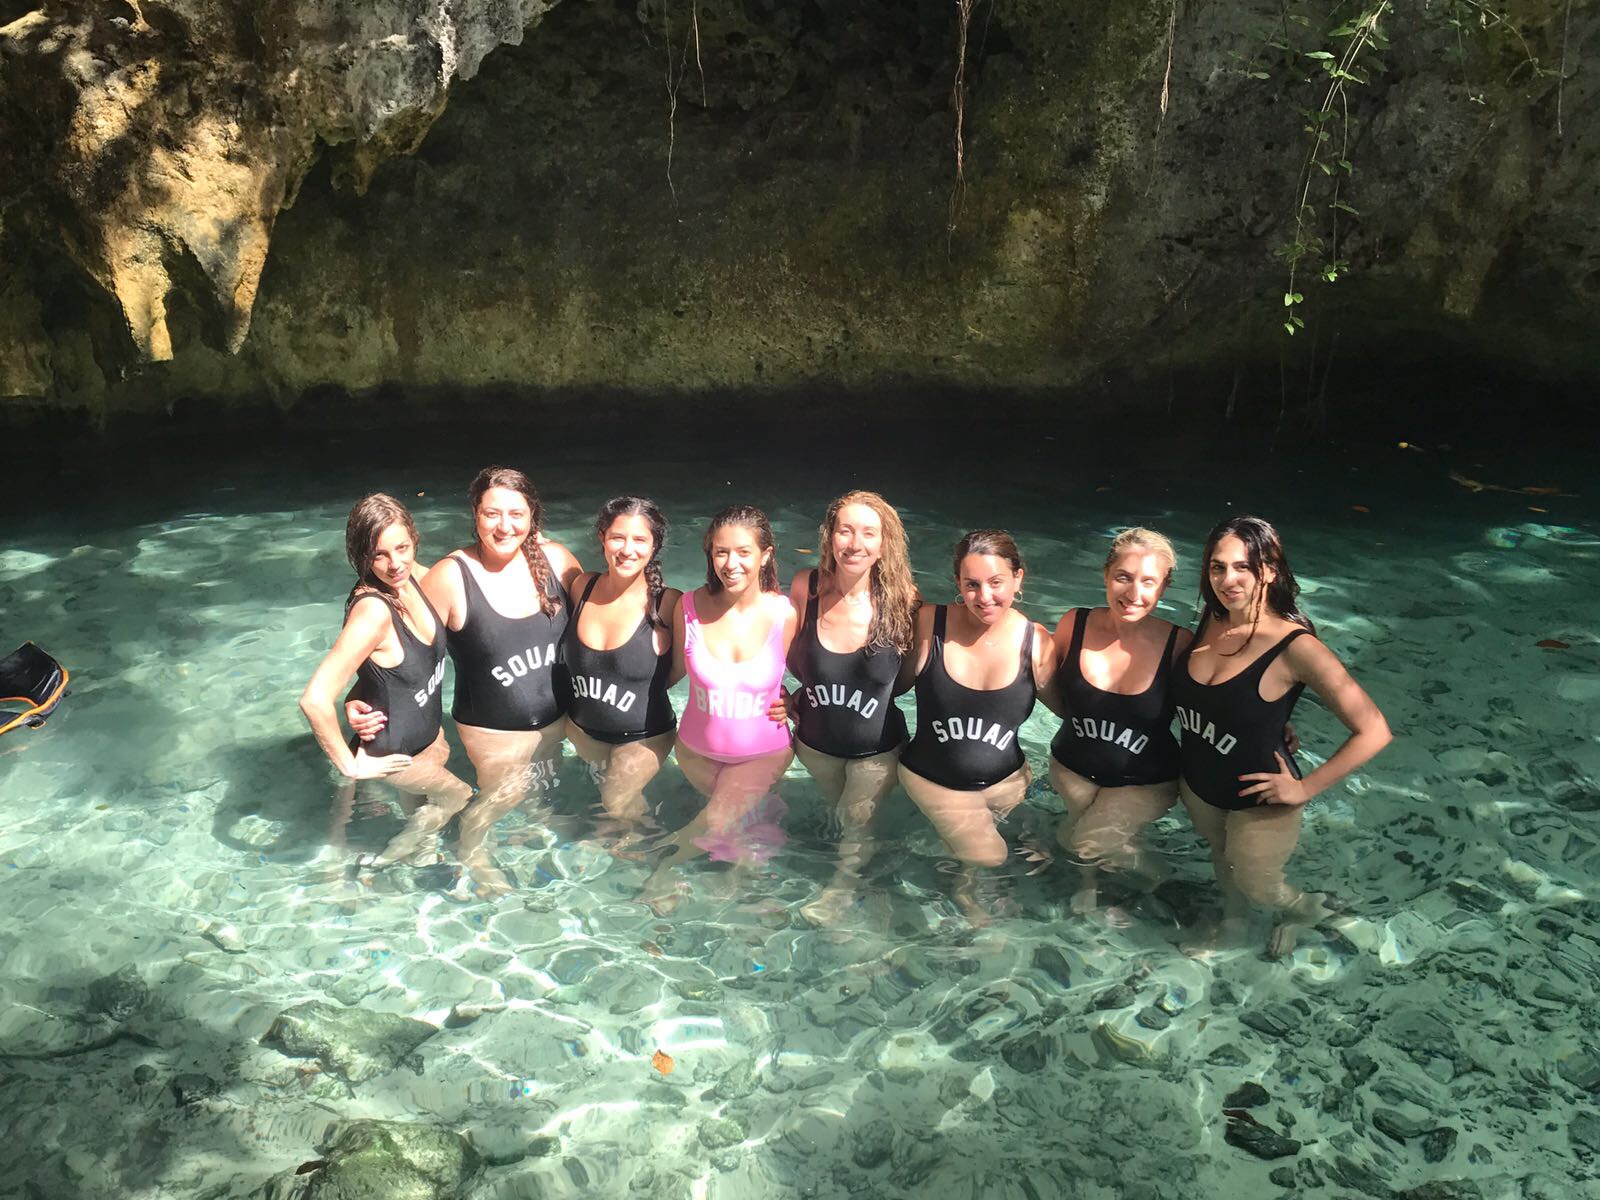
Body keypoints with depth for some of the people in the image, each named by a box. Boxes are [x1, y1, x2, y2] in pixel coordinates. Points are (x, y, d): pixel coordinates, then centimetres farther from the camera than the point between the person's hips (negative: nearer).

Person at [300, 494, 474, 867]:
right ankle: (389, 858, 36)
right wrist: (350, 766, -29)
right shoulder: (372, 610, -37)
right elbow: (315, 700, -41)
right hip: (392, 749, -7)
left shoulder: (413, 577, -14)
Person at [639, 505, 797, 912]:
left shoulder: (785, 614, -19)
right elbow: (676, 669, -3)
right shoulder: (689, 607, -17)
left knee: (715, 825, -6)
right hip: (699, 749, 1)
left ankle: (666, 864, 23)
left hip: (763, 752, -1)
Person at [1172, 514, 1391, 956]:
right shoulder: (1212, 619, -12)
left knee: (1255, 885, 20)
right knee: (1222, 858, 31)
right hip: (1199, 784, 5)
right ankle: (1231, 919, 62)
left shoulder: (1295, 647, -30)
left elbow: (1373, 731, -27)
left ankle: (1307, 908, 54)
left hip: (1259, 801, -5)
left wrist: (1305, 789, -22)